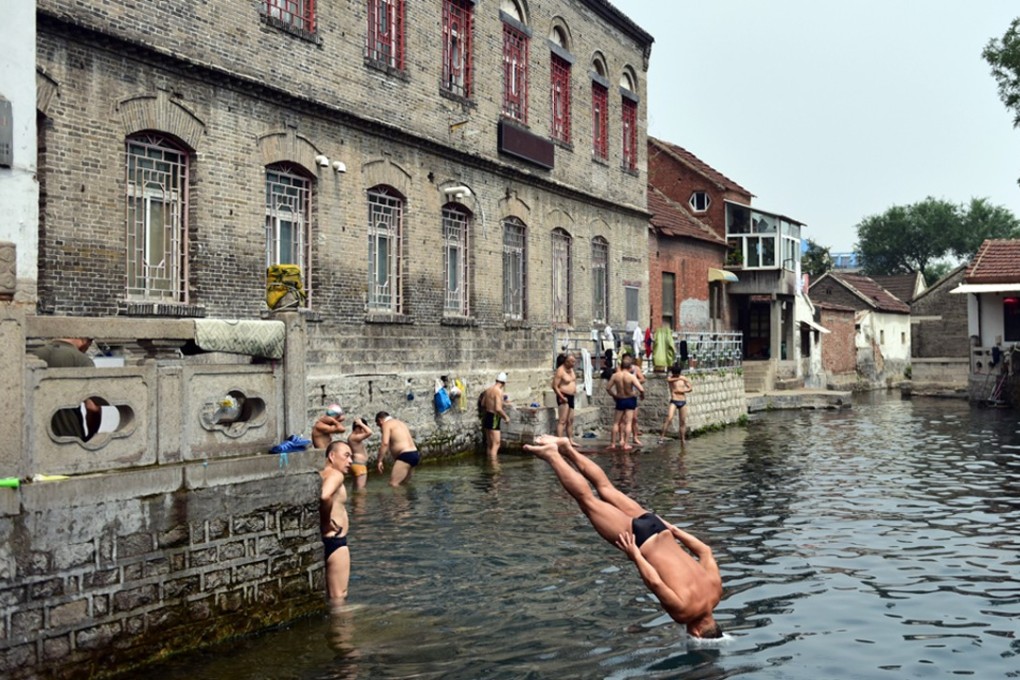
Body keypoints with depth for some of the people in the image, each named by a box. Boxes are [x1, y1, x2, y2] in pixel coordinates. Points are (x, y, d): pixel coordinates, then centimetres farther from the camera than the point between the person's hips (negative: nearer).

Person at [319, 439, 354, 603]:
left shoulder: (321, 476, 10)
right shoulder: (335, 475, -15)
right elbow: (325, 496, -35)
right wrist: (326, 522, -20)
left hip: (324, 541, 9)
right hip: (335, 541, -9)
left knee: (330, 595, 20)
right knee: (339, 596, 1)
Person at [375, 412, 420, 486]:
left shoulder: (386, 424, -1)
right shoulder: (401, 423, 25)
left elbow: (385, 443, -15)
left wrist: (380, 461, -14)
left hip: (406, 456, -9)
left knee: (393, 484, -14)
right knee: (402, 484, 12)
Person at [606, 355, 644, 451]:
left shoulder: (615, 376, -10)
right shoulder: (631, 377, -17)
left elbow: (608, 388, -3)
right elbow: (641, 390, -22)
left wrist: (614, 395, 13)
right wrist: (642, 393, 1)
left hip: (620, 400, 2)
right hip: (630, 400, -2)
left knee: (616, 423, 13)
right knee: (628, 423, 4)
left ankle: (612, 443, 15)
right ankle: (626, 444, 4)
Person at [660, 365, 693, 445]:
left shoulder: (684, 378, 8)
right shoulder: (670, 378, 0)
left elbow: (690, 388, 9)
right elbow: (669, 380, -25)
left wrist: (683, 391, -8)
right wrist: (679, 378, -19)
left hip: (683, 402, 3)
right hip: (674, 402, -3)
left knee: (683, 422, 7)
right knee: (669, 419, -20)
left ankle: (683, 440, 15)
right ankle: (662, 436, -18)